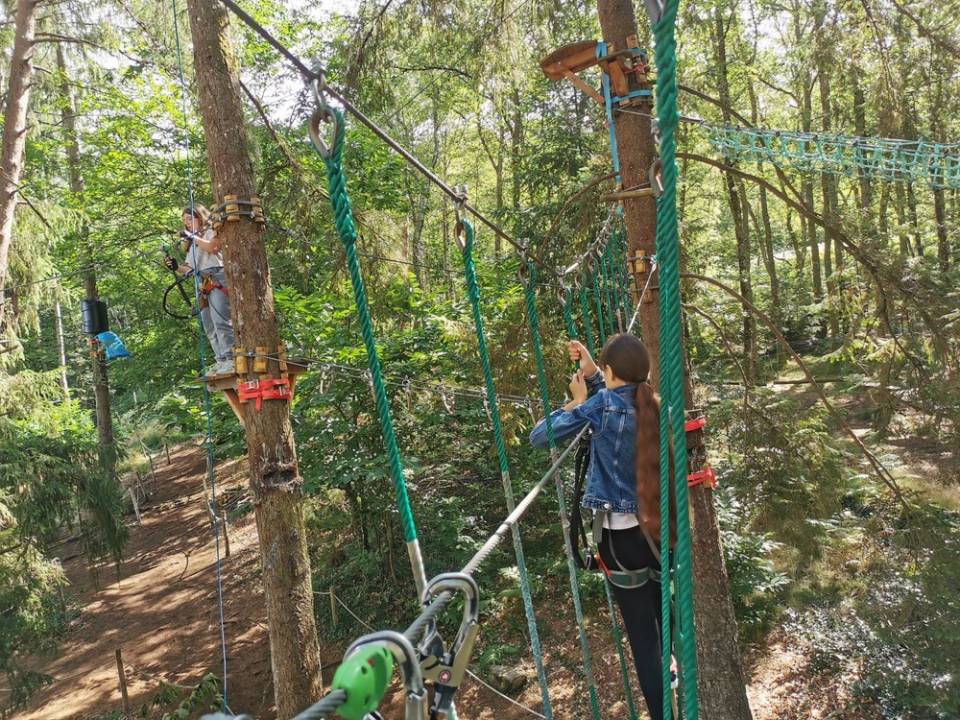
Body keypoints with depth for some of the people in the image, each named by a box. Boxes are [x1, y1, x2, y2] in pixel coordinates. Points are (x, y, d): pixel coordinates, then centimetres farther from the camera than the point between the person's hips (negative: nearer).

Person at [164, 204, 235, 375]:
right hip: (203, 283, 8)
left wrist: (192, 236, -7)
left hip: (217, 279, -8)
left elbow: (211, 247, -13)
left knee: (220, 320, -19)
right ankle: (221, 360, 2)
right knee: (209, 326, 2)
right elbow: (190, 269, 22)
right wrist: (176, 267, 6)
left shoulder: (212, 232, 10)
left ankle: (230, 358, -22)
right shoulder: (191, 244, 28)